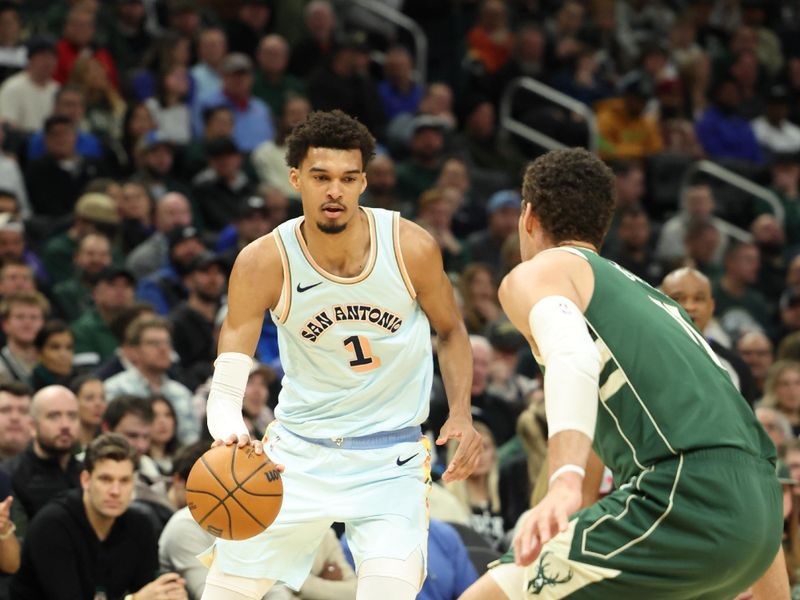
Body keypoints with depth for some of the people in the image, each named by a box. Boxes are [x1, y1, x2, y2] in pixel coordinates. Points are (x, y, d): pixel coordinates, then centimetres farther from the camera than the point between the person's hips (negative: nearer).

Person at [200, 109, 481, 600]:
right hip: (300, 450, 1)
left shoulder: (411, 247, -14)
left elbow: (452, 332, 5)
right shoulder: (264, 263, -15)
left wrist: (461, 414, -10)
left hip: (390, 460, -1)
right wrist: (231, 432, -40)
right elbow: (226, 385, -18)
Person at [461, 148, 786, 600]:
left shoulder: (534, 275, 11)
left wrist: (565, 481, -30)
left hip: (686, 497, -8)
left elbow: (573, 356, -14)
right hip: (758, 511, 8)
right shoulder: (648, 294, 34)